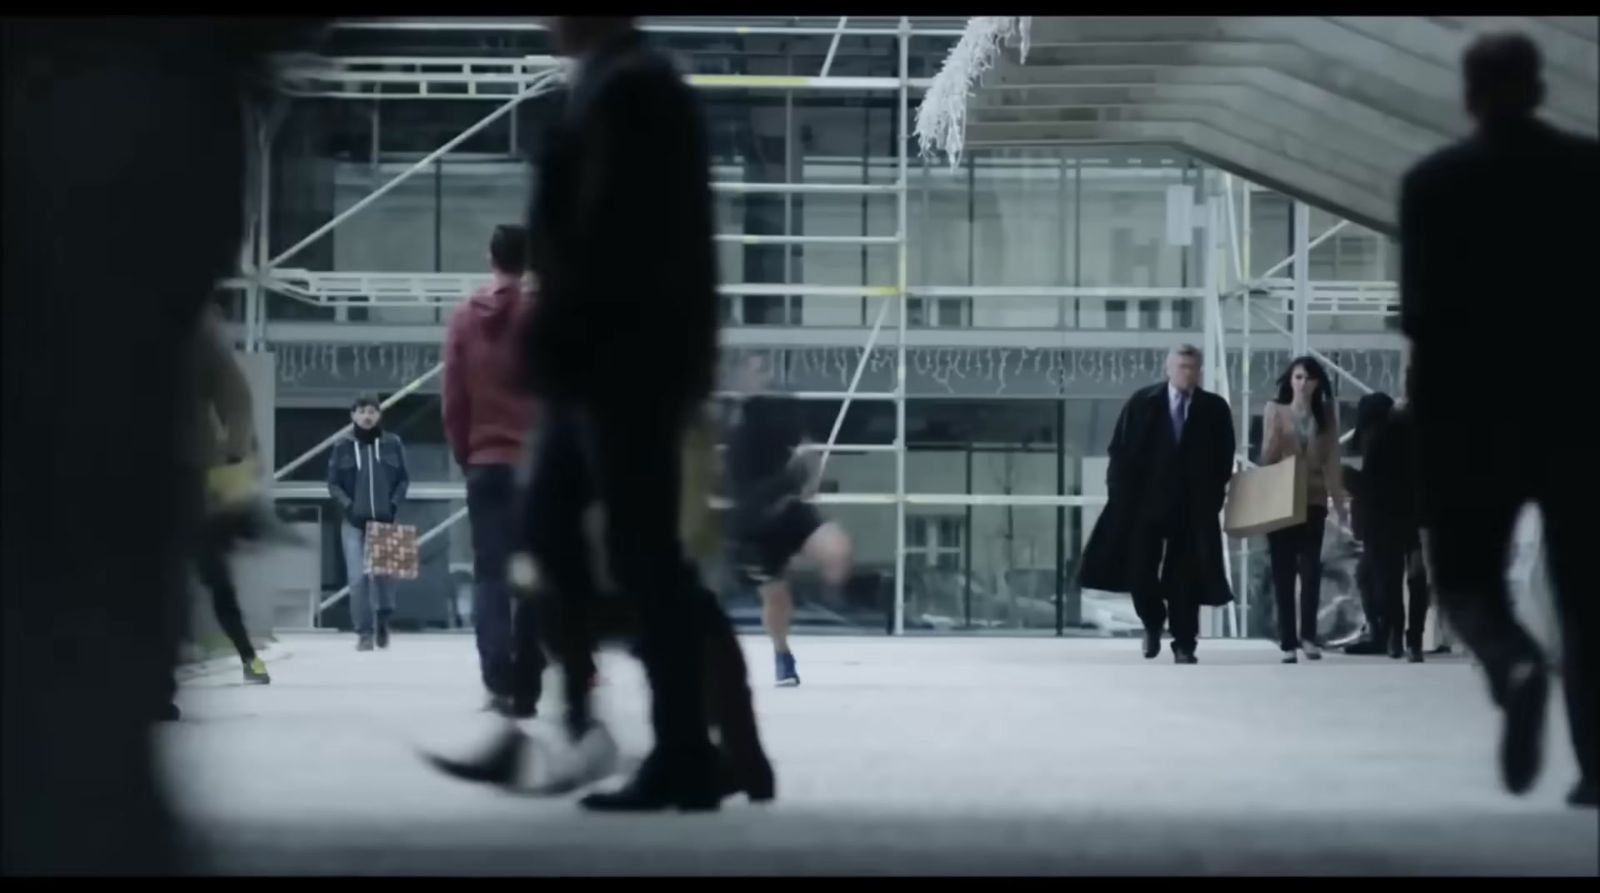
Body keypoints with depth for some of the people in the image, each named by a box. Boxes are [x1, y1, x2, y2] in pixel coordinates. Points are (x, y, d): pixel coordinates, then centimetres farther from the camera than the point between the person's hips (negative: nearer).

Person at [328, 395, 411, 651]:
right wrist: (348, 506, -10)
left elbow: (404, 479, 7)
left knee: (384, 573, 1)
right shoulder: (343, 447, 1)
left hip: (385, 520, 1)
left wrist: (394, 505, -7)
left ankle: (383, 621, 27)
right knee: (358, 578, -8)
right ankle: (364, 633, -1)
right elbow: (333, 483, 3)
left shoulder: (392, 444, 3)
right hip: (354, 522, -1)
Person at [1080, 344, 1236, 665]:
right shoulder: (1141, 403, 0)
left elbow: (1224, 459, 6)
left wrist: (1214, 499, -2)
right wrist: (1120, 495, -5)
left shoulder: (1215, 409, 2)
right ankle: (1152, 623, 26)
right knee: (1139, 571, -1)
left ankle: (1184, 645, 6)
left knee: (1185, 578, 0)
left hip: (1193, 506, 0)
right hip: (1145, 501, 0)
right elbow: (1120, 451, 0)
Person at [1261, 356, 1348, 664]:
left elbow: (1332, 461, 7)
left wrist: (1339, 503, 4)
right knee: (1283, 570, -2)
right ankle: (1288, 642, -2)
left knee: (1311, 568, -10)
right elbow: (1266, 456, 4)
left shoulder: (1325, 415, 7)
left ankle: (1308, 635, 0)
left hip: (1313, 501, 1)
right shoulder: (1275, 411, 3)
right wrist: (1274, 435, -16)